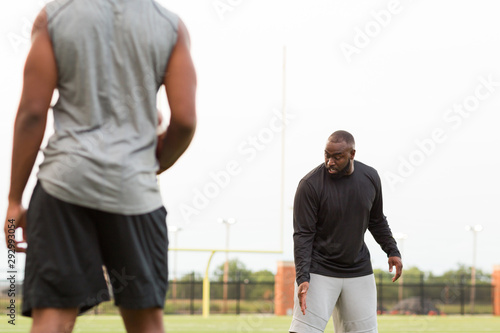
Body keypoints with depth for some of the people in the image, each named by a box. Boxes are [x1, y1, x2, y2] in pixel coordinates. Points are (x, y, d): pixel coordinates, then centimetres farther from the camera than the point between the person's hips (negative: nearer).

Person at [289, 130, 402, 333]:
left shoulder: (370, 177, 0)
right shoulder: (310, 185, -16)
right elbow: (303, 235, -15)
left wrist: (392, 251, 6)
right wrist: (302, 278, -23)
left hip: (358, 270, 5)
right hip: (319, 270, -4)